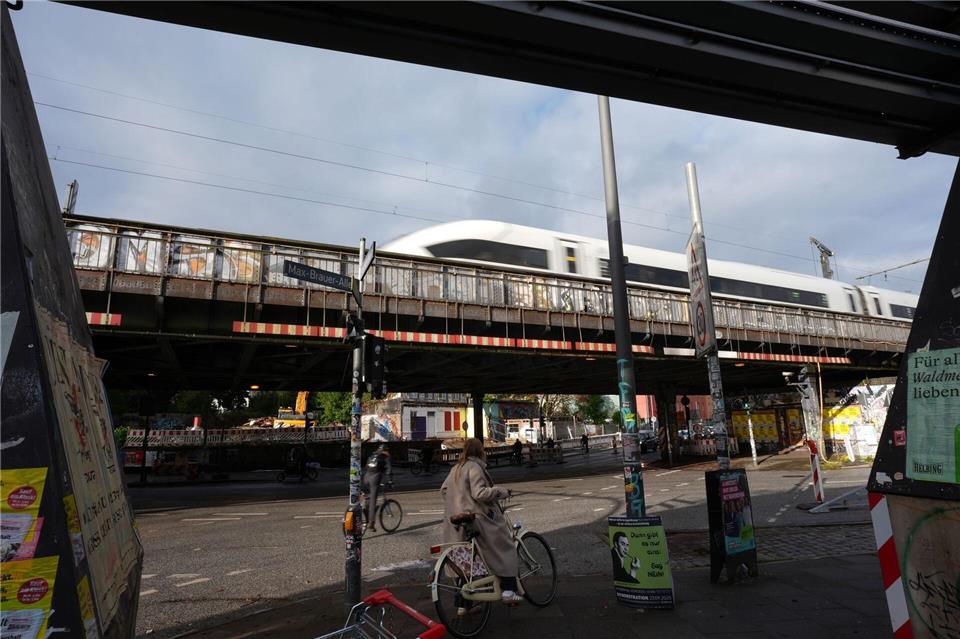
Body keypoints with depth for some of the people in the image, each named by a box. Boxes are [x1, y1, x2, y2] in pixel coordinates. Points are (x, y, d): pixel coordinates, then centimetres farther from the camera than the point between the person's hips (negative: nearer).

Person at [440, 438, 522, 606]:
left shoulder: (456, 469, 13)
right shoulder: (474, 467, -14)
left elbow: (443, 489, 19)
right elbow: (479, 493, -24)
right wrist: (501, 491, -14)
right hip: (477, 519, -9)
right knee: (505, 548, 3)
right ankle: (508, 590, -2)